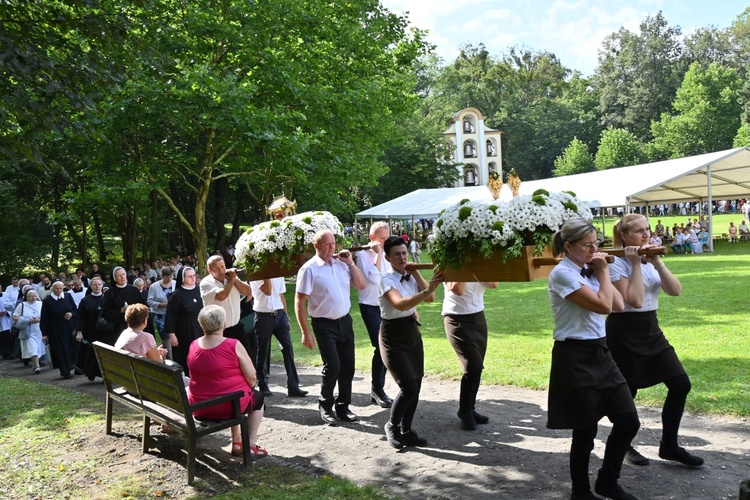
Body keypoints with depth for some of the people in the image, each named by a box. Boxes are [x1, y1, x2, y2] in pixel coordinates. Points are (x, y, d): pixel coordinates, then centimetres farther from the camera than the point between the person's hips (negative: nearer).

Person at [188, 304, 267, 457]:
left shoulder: (193, 346, -2)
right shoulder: (233, 345, -17)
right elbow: (251, 377, -13)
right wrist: (249, 387, 10)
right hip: (228, 405, -5)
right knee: (257, 397, 24)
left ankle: (236, 442, 32)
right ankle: (251, 445, 18)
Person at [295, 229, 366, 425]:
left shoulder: (341, 263, 5)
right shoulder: (309, 269, -10)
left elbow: (361, 285, 7)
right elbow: (299, 302, -10)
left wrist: (350, 263, -3)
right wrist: (305, 333, -13)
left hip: (345, 321, 6)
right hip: (324, 325, -5)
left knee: (347, 365, 8)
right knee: (332, 365, -10)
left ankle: (343, 406, 23)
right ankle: (325, 405, 14)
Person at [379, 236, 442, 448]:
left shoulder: (410, 277, 4)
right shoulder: (386, 280, -17)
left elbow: (430, 299, -4)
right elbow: (401, 304, -35)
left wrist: (416, 273, -9)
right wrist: (429, 289, -44)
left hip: (412, 332, 7)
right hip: (393, 336, -7)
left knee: (416, 387, 8)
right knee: (408, 388, -11)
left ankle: (406, 431, 24)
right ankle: (391, 425, 15)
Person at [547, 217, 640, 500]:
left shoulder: (587, 271, 10)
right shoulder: (563, 274, -15)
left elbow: (618, 305, 7)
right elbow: (603, 306, -19)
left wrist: (600, 272, 3)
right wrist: (603, 272, -7)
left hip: (600, 353, 8)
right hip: (575, 357, -8)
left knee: (628, 421, 7)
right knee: (585, 430, 3)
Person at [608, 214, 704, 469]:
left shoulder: (650, 260, 9)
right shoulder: (617, 263, -13)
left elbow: (676, 291, -1)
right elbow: (634, 300, -23)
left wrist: (657, 263, -11)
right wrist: (636, 263, -19)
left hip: (650, 329, 7)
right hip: (624, 333, -7)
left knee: (681, 384, 2)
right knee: (626, 392, 3)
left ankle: (669, 445, 16)